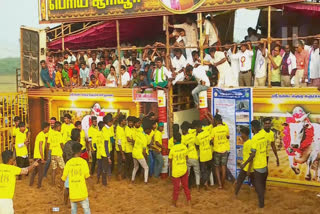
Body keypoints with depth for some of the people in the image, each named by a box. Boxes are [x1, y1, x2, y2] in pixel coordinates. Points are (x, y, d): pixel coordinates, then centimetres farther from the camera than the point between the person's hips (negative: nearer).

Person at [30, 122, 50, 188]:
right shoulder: (42, 135, -16)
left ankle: (31, 183, 28)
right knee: (41, 172, 1)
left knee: (35, 170, 21)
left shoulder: (40, 134, 14)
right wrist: (42, 158, -18)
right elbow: (40, 148, -20)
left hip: (36, 156, 9)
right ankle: (39, 185, 6)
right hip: (39, 156, -9)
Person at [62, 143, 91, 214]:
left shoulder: (68, 162, 1)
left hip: (72, 192, 2)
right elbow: (87, 176, -7)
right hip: (82, 191, -2)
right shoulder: (83, 161, -5)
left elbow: (64, 178, 4)